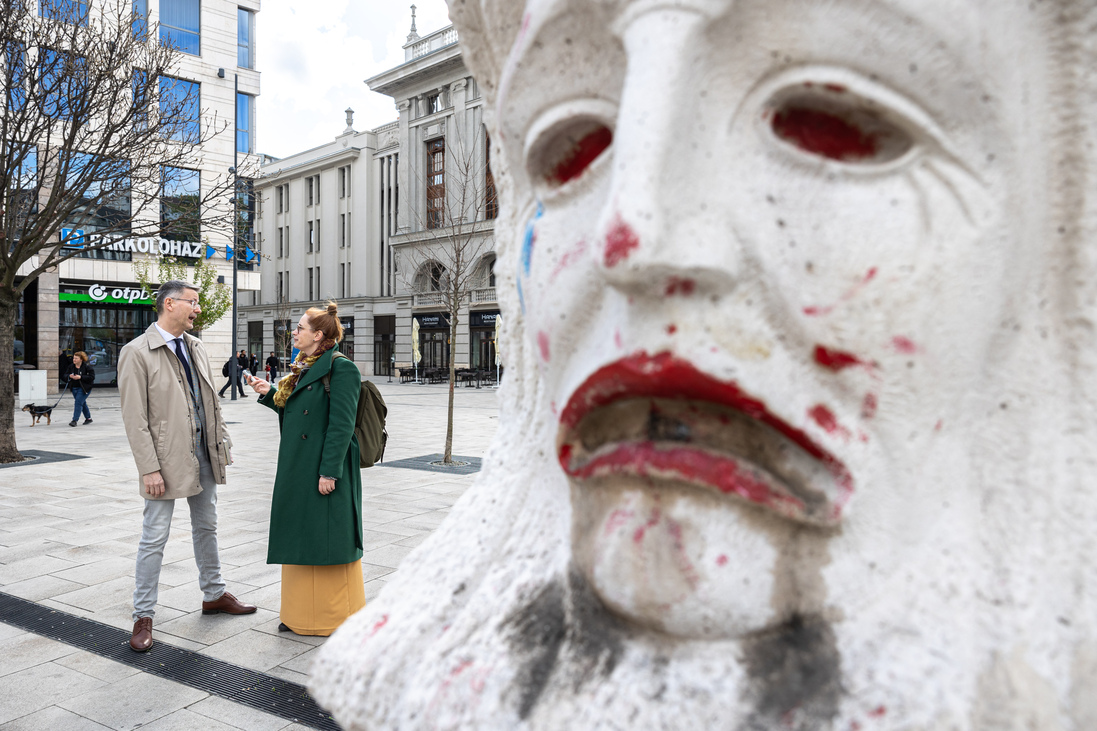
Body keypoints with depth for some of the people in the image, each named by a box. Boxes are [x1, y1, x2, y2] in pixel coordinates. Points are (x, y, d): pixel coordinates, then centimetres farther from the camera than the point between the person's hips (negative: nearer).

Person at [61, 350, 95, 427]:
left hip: (83, 388, -6)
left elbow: (92, 377, -16)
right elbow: (65, 376, 10)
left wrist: (80, 377, -23)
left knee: (78, 402, -14)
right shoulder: (71, 366, 7)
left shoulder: (87, 366, -10)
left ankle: (75, 420, -13)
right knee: (83, 403, 15)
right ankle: (88, 418, 29)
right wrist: (69, 376, -13)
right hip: (74, 388, 7)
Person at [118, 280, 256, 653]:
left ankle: (214, 595, 33)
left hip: (204, 453, 7)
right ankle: (143, 616, 15)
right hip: (167, 456, -7)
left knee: (206, 528, 18)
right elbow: (135, 418, -15)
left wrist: (222, 443, 9)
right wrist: (149, 468, -18)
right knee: (154, 538, 2)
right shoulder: (137, 352, -12)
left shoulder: (195, 347, 9)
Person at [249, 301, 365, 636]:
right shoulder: (303, 368, 14)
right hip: (297, 470, 9)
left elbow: (342, 424, -19)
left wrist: (329, 471, -21)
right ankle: (303, 613, 31)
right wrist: (269, 394, 8)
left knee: (329, 540, 1)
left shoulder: (341, 369, -15)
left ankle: (337, 618, 17)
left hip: (324, 471, -9)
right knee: (300, 539, 16)